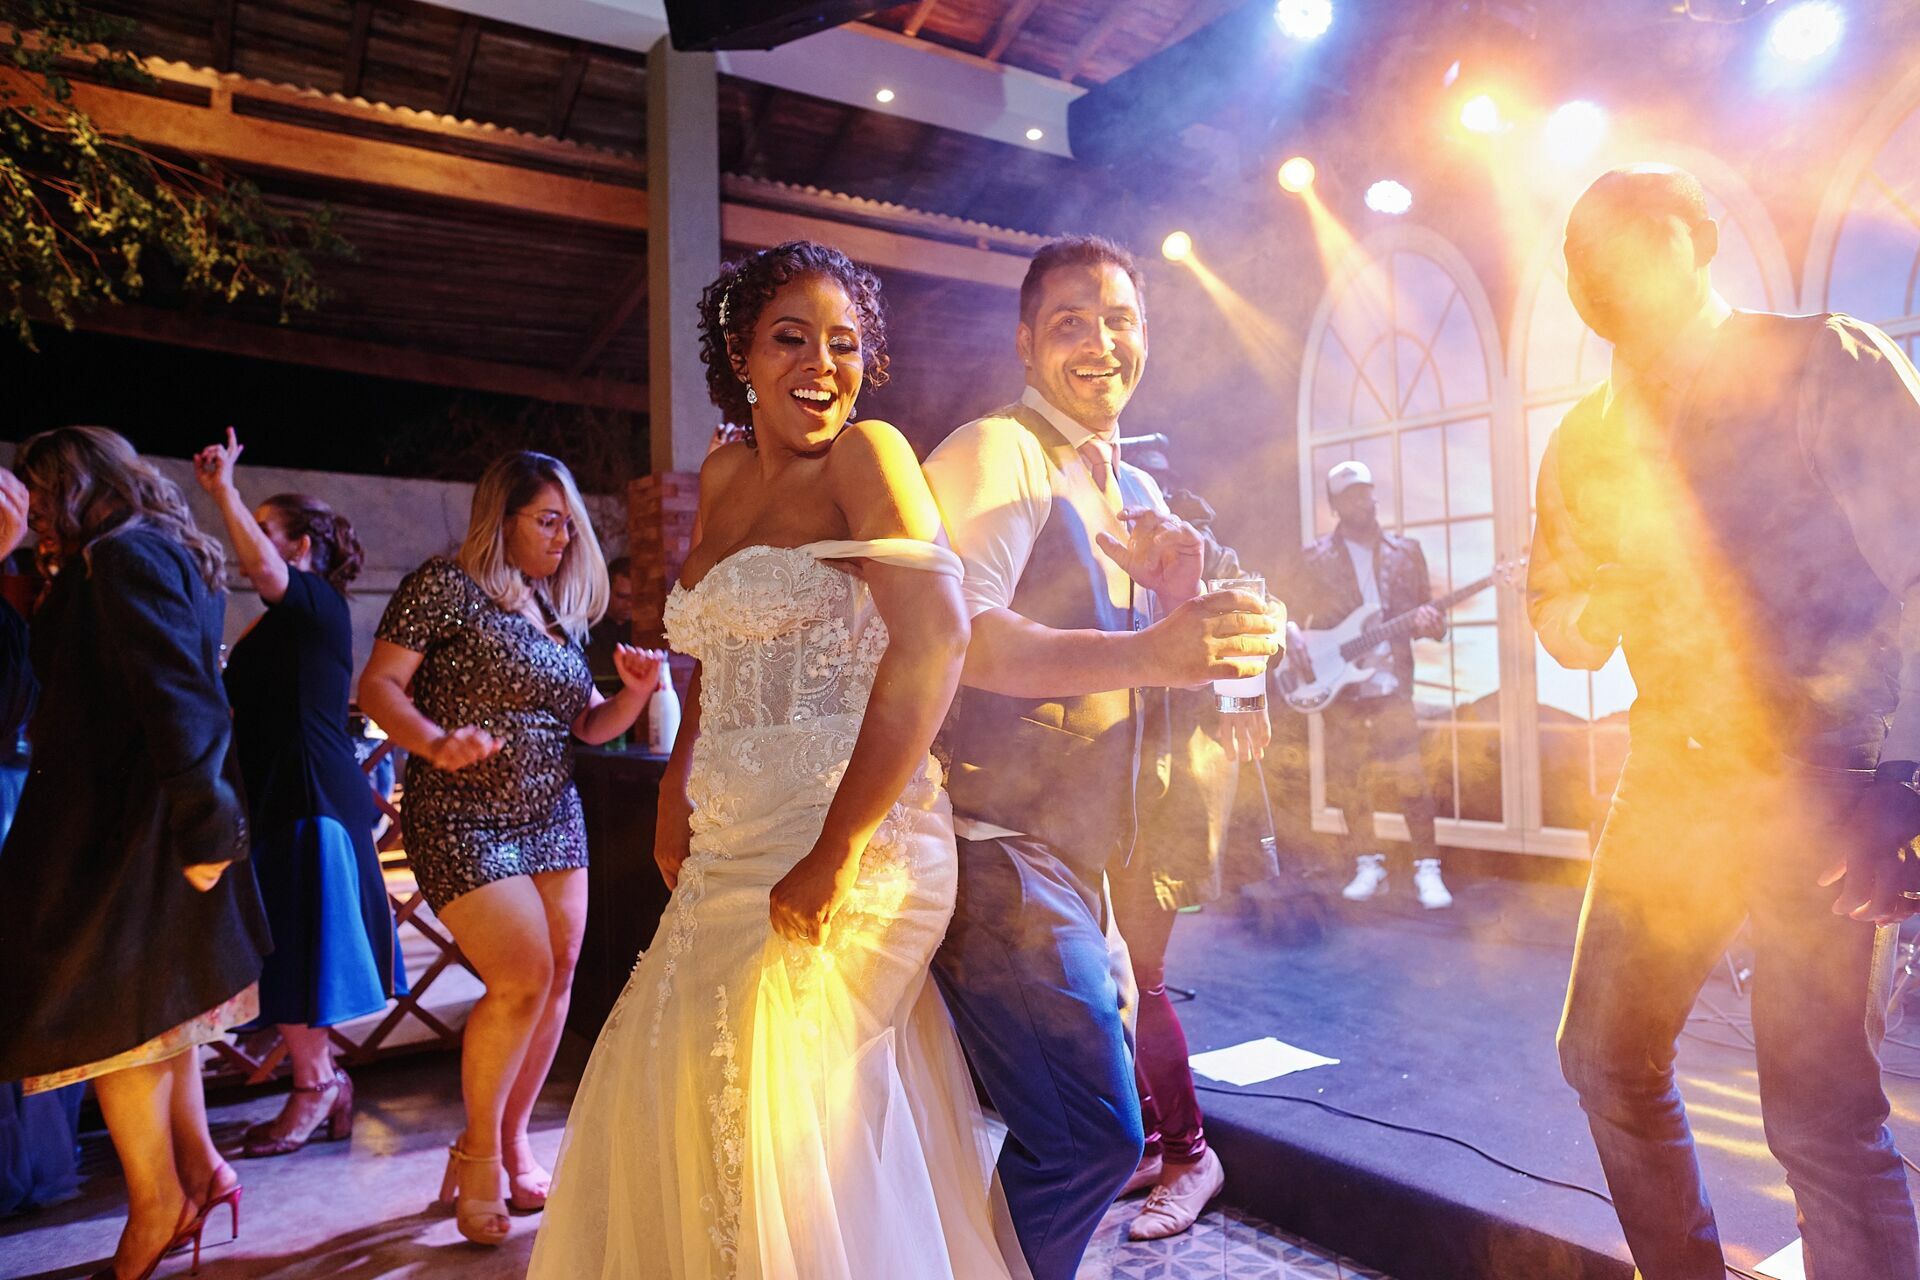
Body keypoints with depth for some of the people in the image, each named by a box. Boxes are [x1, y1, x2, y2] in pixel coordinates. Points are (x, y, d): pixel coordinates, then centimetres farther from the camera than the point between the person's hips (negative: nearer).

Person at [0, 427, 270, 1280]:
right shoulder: (168, 556, 15)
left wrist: (200, 822, -25)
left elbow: (175, 698, -24)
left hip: (116, 826, -10)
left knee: (106, 1009, 2)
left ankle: (157, 1205, 14)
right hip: (139, 822, 10)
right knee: (154, 1001, 17)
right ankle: (198, 1171, 24)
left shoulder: (122, 557, -14)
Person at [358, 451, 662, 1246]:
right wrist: (437, 743, -29)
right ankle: (477, 1150, 14)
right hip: (461, 821, -6)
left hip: (553, 819, 7)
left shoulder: (559, 612, 12)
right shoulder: (446, 587, -7)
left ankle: (512, 1143, 25)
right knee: (523, 978, -11)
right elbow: (377, 687, -11)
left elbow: (588, 726, 13)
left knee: (558, 979, 5)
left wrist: (635, 692, -7)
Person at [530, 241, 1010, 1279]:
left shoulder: (866, 454, -9)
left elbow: (933, 641, -22)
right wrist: (676, 793, 10)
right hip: (734, 842, 8)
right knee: (672, 1099, 17)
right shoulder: (724, 475, 13)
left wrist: (832, 856, -22)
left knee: (776, 1119, 0)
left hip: (846, 842, -8)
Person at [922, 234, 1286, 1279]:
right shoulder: (993, 453, -10)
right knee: (1093, 1139, -11)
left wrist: (1180, 596, -5)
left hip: (1081, 854, 9)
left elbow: (1156, 673, 16)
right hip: (1000, 848, -9)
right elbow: (961, 635, -26)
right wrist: (1145, 651, -38)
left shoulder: (1135, 492, 17)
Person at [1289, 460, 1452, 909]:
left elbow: (1426, 613, 11)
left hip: (1391, 684, -1)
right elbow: (1296, 617, 7)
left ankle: (1426, 868, 4)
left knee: (1410, 778, -9)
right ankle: (1368, 867, 18)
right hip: (1337, 685, 1)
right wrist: (1294, 648, -12)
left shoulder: (1405, 551, 9)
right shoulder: (1315, 558, 6)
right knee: (1348, 783, 5)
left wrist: (1429, 622, -12)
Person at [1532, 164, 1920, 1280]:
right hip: (1676, 780, 6)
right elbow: (1562, 625, 15)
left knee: (1822, 1114, -7)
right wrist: (1591, 614, -8)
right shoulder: (1587, 440, 11)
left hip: (1823, 780, -5)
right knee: (1607, 1056, 11)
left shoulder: (1821, 363, -4)